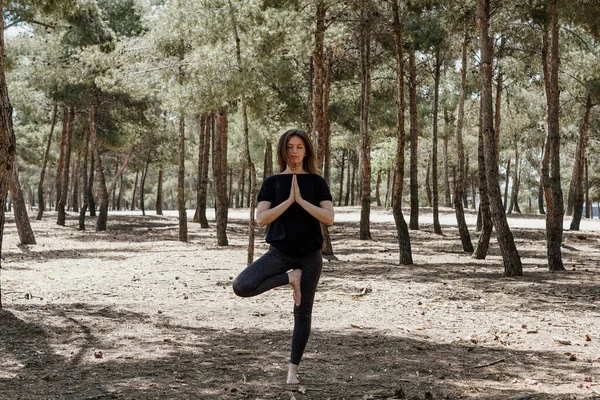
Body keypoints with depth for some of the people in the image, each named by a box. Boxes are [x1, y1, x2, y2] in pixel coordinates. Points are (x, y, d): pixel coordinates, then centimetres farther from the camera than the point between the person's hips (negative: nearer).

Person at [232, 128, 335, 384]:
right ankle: (290, 278, -3)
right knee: (241, 286, -22)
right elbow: (260, 219, -8)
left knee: (302, 313, 5)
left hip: (309, 256, 0)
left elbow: (329, 218, -9)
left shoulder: (316, 182, 2)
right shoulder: (272, 183, 2)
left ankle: (293, 370, 19)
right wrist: (288, 200, -15)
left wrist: (301, 200, -15)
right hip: (279, 253, 0)